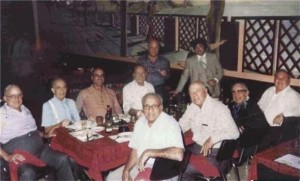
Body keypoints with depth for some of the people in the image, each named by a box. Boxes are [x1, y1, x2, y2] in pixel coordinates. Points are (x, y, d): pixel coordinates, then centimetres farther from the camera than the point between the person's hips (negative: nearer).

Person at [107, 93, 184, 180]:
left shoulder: (170, 124, -17)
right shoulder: (140, 122, 7)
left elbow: (178, 154, -30)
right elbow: (135, 151, 10)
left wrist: (149, 152, -26)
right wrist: (126, 170, -6)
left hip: (163, 171, -7)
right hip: (140, 166, 7)